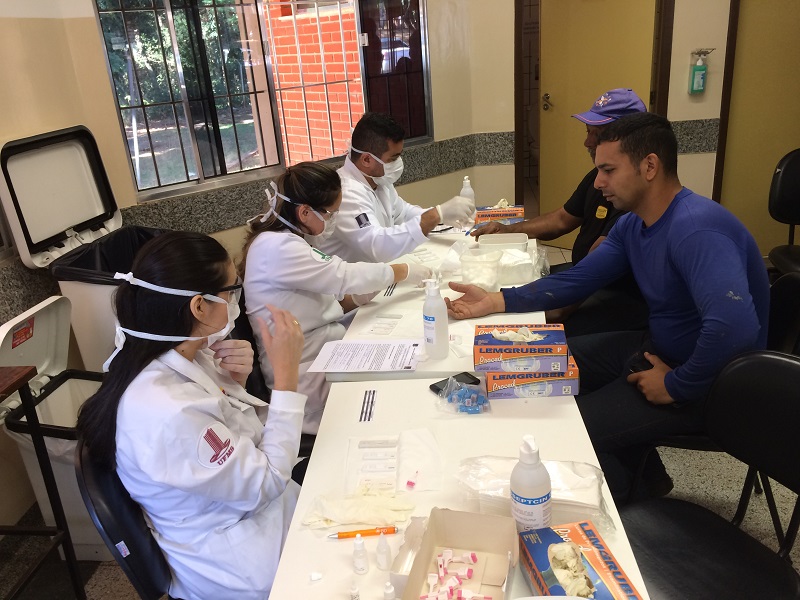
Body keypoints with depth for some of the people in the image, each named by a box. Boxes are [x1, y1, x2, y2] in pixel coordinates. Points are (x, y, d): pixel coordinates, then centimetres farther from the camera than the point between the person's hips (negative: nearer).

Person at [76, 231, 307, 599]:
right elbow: (263, 485, -24)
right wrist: (285, 373, -26)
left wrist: (235, 383, -12)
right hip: (243, 563, -7)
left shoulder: (178, 358, -8)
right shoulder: (167, 411, -34)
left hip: (248, 512, 8)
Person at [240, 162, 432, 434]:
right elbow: (344, 276, -20)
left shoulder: (289, 240, 9)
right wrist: (405, 271, -7)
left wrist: (358, 298, -2)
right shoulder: (276, 248, -21)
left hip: (326, 350, 9)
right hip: (308, 374, -9)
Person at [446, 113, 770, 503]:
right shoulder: (631, 225, 1)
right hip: (658, 348, 9)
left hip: (708, 382, -9)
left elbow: (733, 324, -41)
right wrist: (497, 301, -7)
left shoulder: (695, 228, -29)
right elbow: (578, 280, 3)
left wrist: (676, 386, -25)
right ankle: (636, 468, 26)